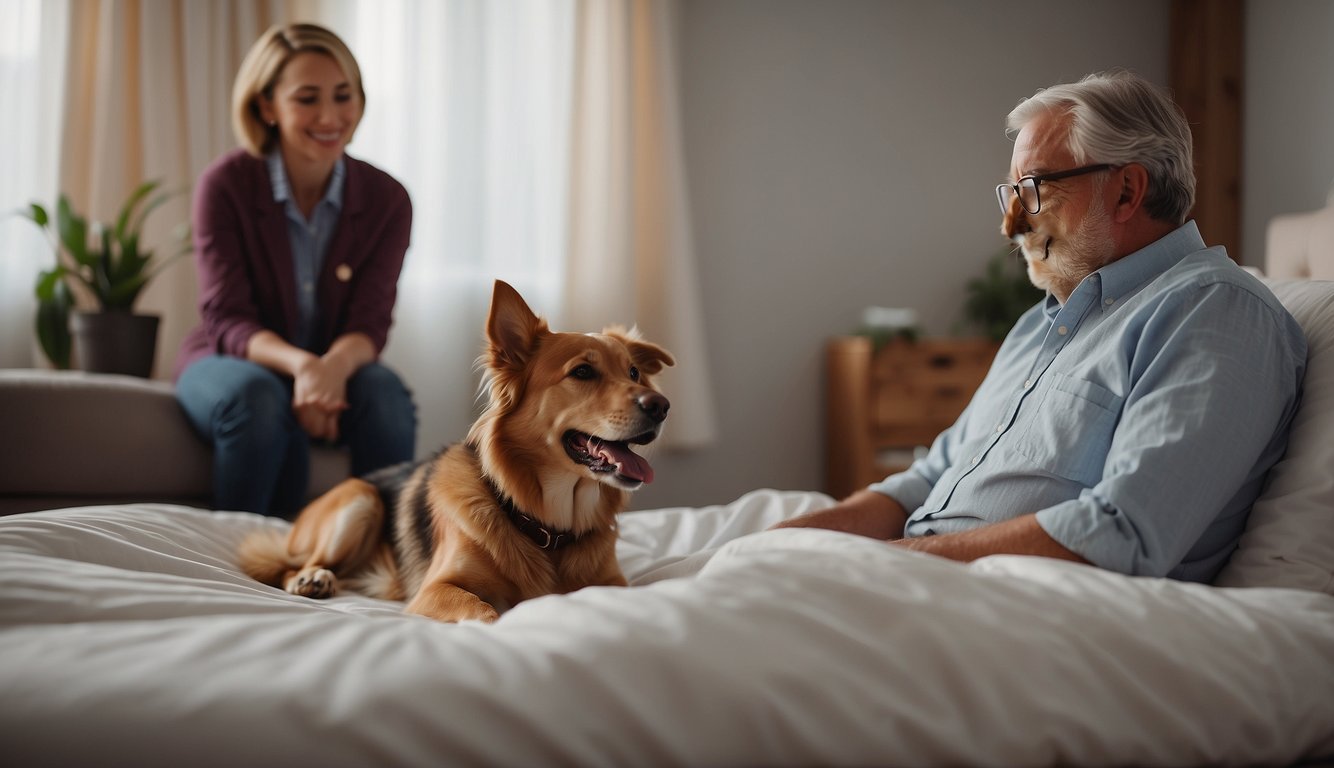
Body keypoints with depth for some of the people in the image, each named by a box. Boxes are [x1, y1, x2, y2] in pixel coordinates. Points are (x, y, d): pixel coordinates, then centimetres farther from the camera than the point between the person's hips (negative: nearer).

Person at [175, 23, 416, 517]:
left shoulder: (386, 199, -7)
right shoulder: (226, 184, -13)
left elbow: (370, 322, -13)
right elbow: (227, 320, -17)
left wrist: (335, 364, -38)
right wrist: (300, 364, -39)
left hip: (334, 369, 2)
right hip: (230, 361, -2)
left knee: (384, 392, -31)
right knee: (259, 397, -36)